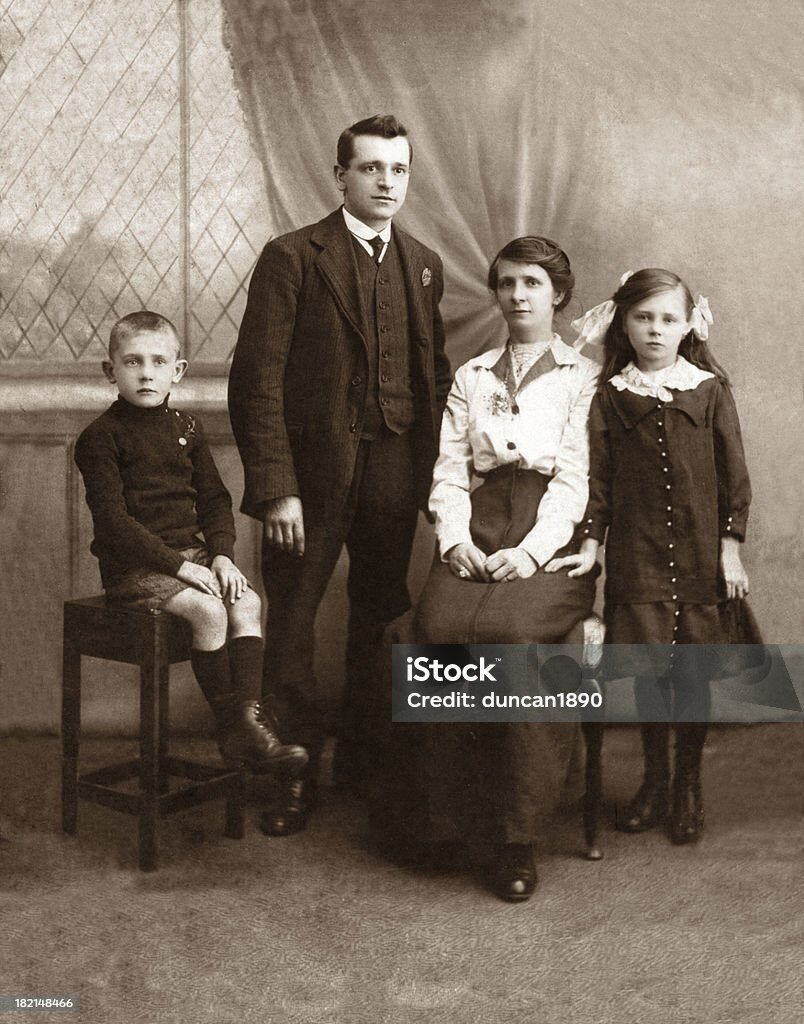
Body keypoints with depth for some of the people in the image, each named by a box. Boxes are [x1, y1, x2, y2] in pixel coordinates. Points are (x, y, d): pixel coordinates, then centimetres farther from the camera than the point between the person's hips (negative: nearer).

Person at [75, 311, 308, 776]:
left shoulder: (186, 428, 12)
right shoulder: (101, 437, -7)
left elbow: (215, 499, 13)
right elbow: (113, 520, -14)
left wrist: (222, 554, -6)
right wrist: (179, 566, -20)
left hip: (191, 552, 6)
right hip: (133, 564, -6)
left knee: (247, 601, -18)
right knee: (208, 610, -26)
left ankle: (249, 720, -19)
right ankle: (229, 727, -13)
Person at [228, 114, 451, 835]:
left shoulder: (424, 265, 12)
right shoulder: (293, 258, -4)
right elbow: (256, 379, -9)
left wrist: (435, 466, 6)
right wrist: (276, 488, -15)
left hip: (397, 478, 4)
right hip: (312, 473, -4)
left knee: (380, 621, 12)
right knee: (289, 626, 1)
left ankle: (360, 752, 29)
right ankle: (300, 770, 17)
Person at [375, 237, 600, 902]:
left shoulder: (584, 377, 12)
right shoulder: (471, 377, 24)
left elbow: (576, 477, 0)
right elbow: (448, 472, 14)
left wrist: (531, 550, -16)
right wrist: (456, 540, -6)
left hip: (551, 538, -3)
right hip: (476, 533, 3)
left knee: (511, 633, -34)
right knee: (439, 629, -29)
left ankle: (517, 838, -24)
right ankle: (445, 821, -18)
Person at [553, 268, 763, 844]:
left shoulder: (710, 390, 0)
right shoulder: (611, 396, 2)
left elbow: (734, 473, 1)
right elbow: (599, 476, 2)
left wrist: (731, 549, -2)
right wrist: (591, 545, -5)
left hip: (699, 554, 0)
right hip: (636, 554, 1)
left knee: (694, 670, 6)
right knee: (647, 668, 6)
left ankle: (689, 785, 25)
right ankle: (655, 781, 26)